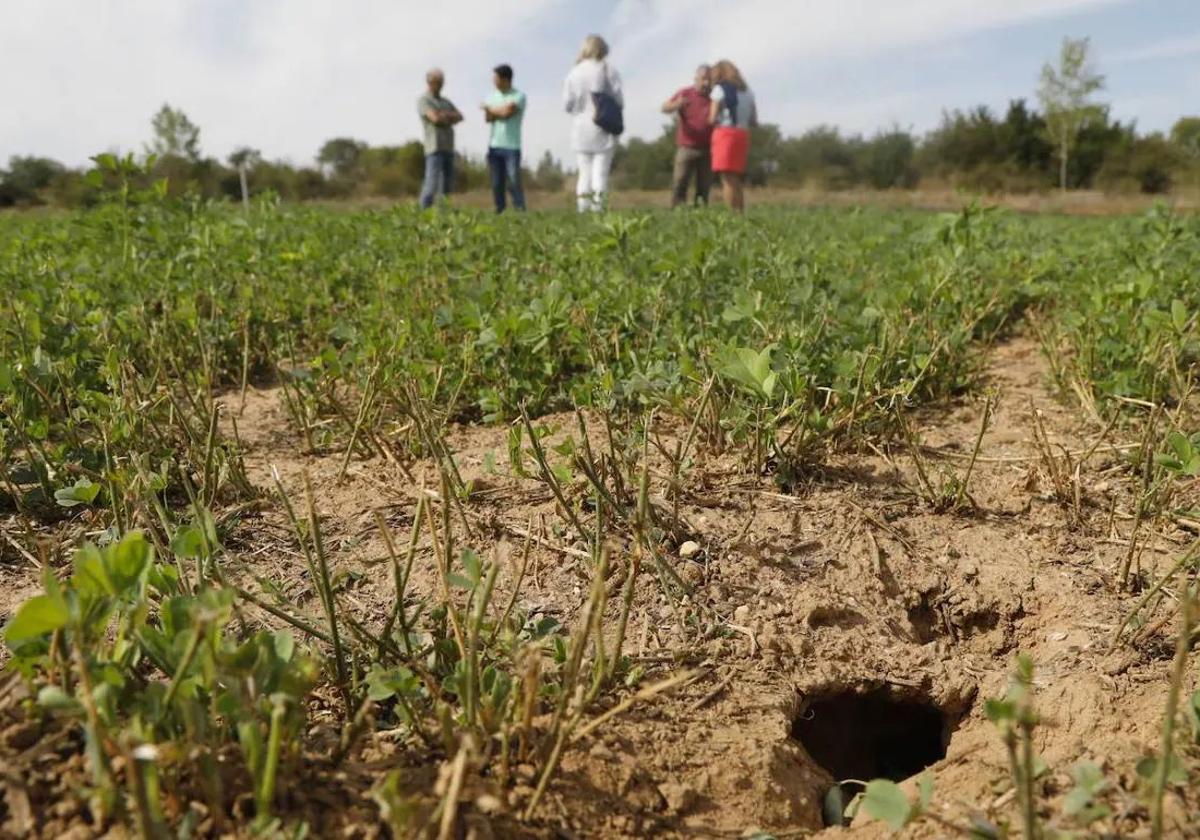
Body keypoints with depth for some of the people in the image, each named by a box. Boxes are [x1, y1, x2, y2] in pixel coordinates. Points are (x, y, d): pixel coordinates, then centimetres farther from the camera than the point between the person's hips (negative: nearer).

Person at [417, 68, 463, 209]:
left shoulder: (446, 102, 22)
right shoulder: (423, 100, -2)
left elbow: (460, 117, 6)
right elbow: (435, 118, -17)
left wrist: (445, 115, -11)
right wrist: (450, 120, 1)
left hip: (448, 148, 7)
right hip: (434, 148, -7)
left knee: (447, 186, 5)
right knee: (432, 184, -15)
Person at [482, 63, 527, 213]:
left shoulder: (518, 96, -1)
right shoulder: (493, 96, 15)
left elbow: (507, 111, -14)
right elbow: (487, 117, 4)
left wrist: (490, 108, 1)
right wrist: (501, 111, -13)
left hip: (511, 146, -5)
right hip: (494, 146, 5)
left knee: (514, 181, -12)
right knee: (496, 184, 4)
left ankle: (520, 210, -10)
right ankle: (499, 211, 9)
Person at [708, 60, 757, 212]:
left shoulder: (720, 89, 1)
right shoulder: (747, 91, 17)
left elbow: (713, 119, -5)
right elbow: (754, 122, 15)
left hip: (725, 134, -6)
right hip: (743, 136, 6)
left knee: (728, 180, -9)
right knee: (738, 180, 11)